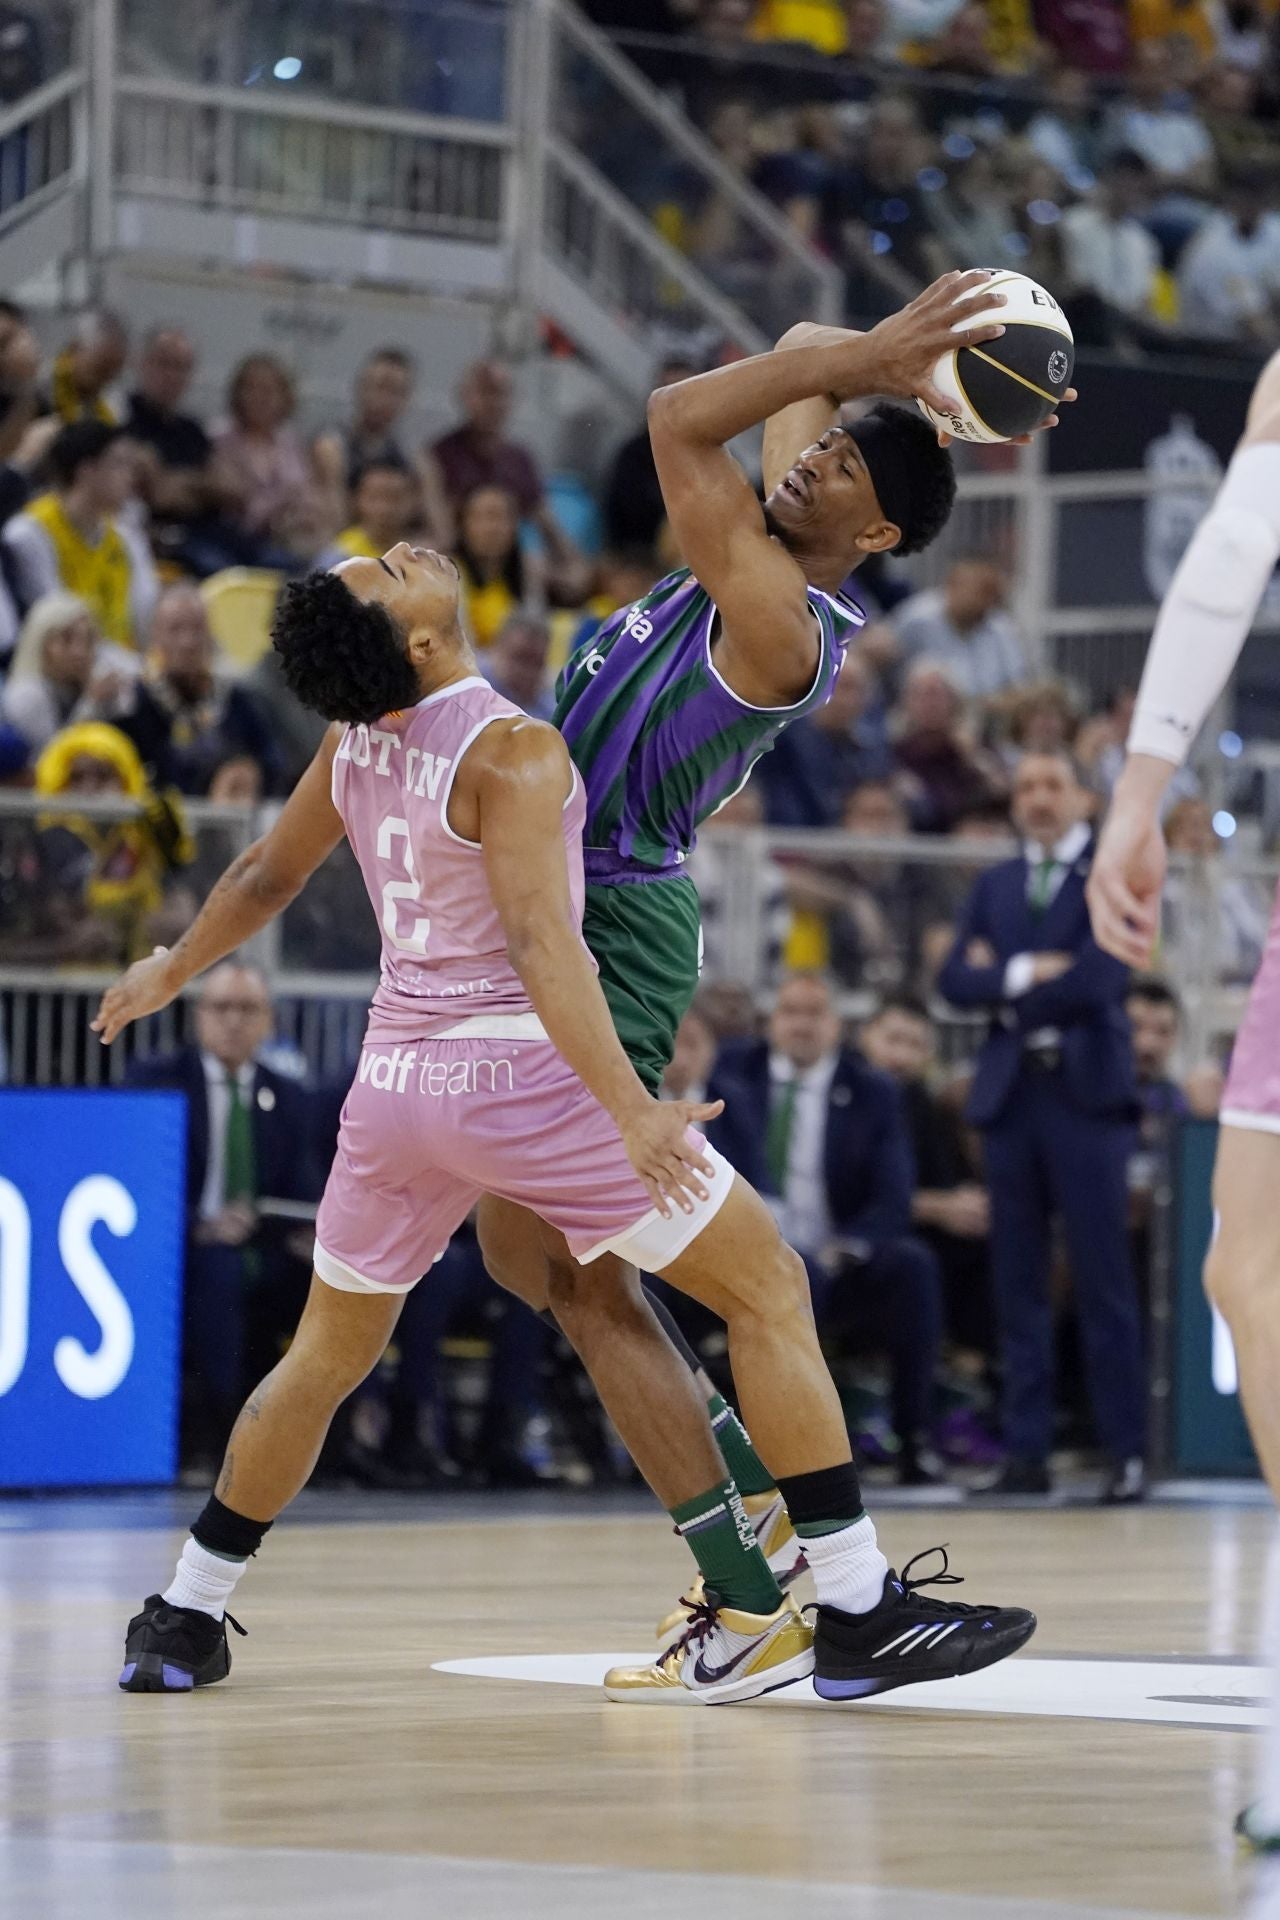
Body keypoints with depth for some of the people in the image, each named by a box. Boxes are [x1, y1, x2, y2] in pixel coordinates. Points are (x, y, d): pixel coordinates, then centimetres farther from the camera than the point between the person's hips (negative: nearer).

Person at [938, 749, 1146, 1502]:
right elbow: (956, 980, 6)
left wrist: (1004, 984, -3)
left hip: (1087, 1092, -5)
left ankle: (1128, 1452, -4)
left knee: (1104, 1278, -7)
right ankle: (1029, 1451, 6)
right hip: (1010, 1093, 5)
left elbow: (1101, 974, -13)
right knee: (1019, 1279, 4)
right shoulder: (996, 886, 17)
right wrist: (1027, 972, -10)